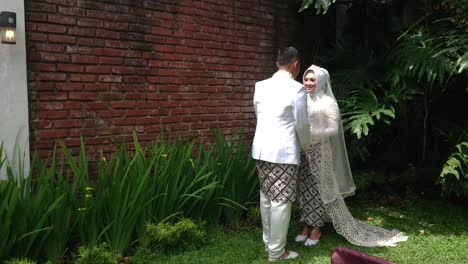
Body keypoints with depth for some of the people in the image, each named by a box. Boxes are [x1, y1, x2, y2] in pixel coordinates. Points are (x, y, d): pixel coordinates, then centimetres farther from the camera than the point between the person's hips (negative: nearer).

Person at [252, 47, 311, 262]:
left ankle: (268, 242, 30)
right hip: (283, 152, -6)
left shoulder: (260, 86, 7)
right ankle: (276, 252, 11)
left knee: (266, 197, 17)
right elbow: (301, 124, -7)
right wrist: (305, 145, 14)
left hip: (261, 149, 7)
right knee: (281, 201, 2)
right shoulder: (297, 89, -11)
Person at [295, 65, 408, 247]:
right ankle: (307, 226, 20)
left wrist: (313, 134, -23)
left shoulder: (327, 102, -8)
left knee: (319, 189, 2)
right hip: (303, 152, 5)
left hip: (320, 153, -5)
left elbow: (333, 129, -12)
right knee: (305, 189, 9)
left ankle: (316, 229, 12)